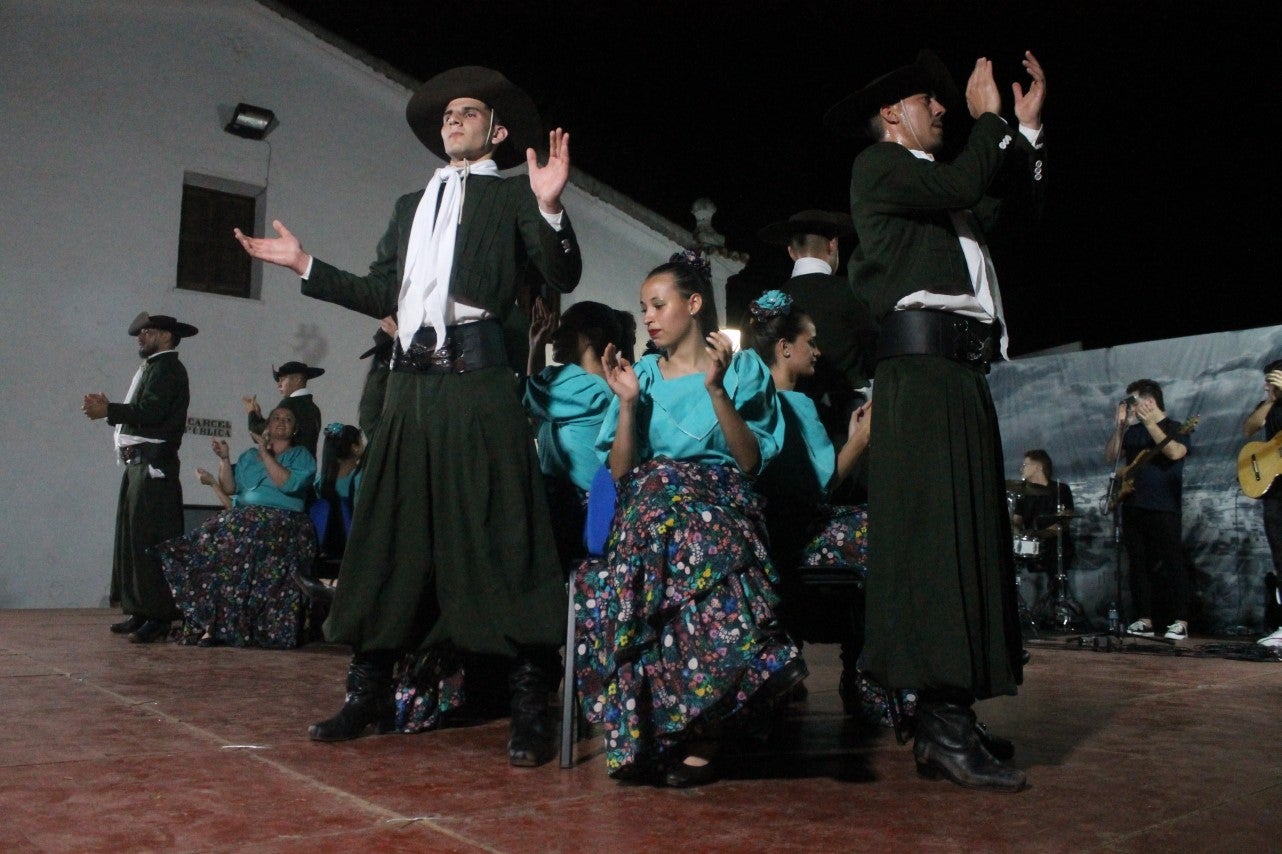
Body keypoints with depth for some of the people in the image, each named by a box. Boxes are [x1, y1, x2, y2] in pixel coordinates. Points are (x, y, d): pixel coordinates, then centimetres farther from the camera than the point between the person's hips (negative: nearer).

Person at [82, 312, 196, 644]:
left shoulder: (167, 368, -6)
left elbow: (150, 412, -18)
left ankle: (159, 617, -8)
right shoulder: (153, 368, 23)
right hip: (139, 464, 10)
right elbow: (142, 414, 18)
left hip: (153, 465, -10)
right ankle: (139, 612, 17)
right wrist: (109, 409, 11)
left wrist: (108, 410, -13)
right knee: (132, 537, 11)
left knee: (150, 540, -10)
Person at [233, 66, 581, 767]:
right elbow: (381, 295, 21)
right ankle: (370, 694, 19)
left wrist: (549, 209, -19)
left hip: (480, 388, -6)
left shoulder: (513, 196, 10)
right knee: (388, 540, 8)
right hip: (411, 388, 6)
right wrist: (305, 266, 18)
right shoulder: (410, 205, 27)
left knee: (497, 541, -9)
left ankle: (530, 709, -3)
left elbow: (563, 277, -4)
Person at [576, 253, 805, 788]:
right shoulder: (643, 374, 19)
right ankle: (696, 735, -26)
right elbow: (620, 472, 10)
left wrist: (717, 390, -10)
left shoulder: (743, 368, 11)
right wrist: (627, 402, -3)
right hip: (649, 504, 2)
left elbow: (751, 463, -1)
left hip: (720, 508, -2)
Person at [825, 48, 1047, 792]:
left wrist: (1028, 128, 27)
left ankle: (946, 719, 6)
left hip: (962, 371, 9)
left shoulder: (938, 185, 30)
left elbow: (1015, 202, 31)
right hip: (921, 361, -9)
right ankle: (945, 725, -14)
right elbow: (965, 185, -10)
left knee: (970, 534, 3)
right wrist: (990, 118, 6)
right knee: (933, 534, -15)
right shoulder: (878, 166, 5)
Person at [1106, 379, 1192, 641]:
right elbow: (1111, 456, 7)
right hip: (1133, 507, 6)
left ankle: (1180, 622, -3)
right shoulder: (1132, 431, 17)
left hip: (1164, 508, -6)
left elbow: (1175, 452, -20)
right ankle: (1145, 620, 10)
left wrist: (1149, 422, -20)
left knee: (1172, 563, -7)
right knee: (1138, 564, 5)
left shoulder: (1176, 428, 1)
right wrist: (1119, 426, -2)